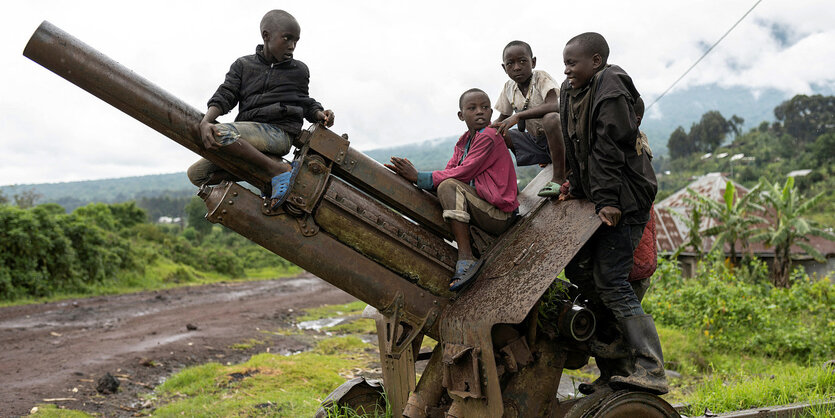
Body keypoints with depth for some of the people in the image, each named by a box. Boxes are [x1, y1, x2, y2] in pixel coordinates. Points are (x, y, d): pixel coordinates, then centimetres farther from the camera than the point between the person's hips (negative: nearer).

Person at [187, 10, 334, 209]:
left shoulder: (299, 70, 13)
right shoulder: (243, 65, 14)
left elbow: (304, 102, 23)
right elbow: (224, 96, 3)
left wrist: (320, 114, -2)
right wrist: (205, 122, -16)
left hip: (279, 133, -5)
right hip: (250, 134, 5)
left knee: (221, 133, -33)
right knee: (196, 173, -6)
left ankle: (277, 170, -26)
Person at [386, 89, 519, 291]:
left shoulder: (489, 136, -12)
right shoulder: (463, 143, 15)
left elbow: (464, 173, -20)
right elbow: (449, 171, 4)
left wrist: (419, 177, -19)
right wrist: (411, 175, -10)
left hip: (501, 215, -9)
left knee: (449, 187, -25)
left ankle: (466, 259, -31)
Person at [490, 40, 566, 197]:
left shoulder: (541, 77, -15)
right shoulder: (509, 88, 3)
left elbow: (555, 105, -33)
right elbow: (501, 119, 15)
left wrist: (518, 116, -36)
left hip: (557, 138, -6)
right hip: (536, 142, 6)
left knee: (550, 118, -38)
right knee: (495, 132, -6)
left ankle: (559, 177, -26)